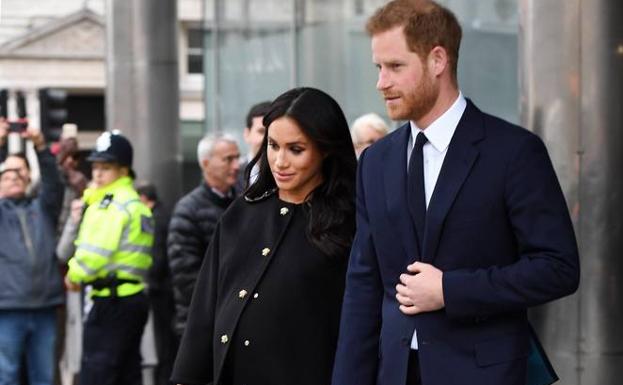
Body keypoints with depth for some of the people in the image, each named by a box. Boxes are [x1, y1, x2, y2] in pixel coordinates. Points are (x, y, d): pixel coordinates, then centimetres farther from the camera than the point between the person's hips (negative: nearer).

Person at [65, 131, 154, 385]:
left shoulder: (112, 204, -13)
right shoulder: (136, 203, 19)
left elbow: (96, 251, -18)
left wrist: (75, 275, 0)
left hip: (112, 298, -10)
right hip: (136, 295, 10)